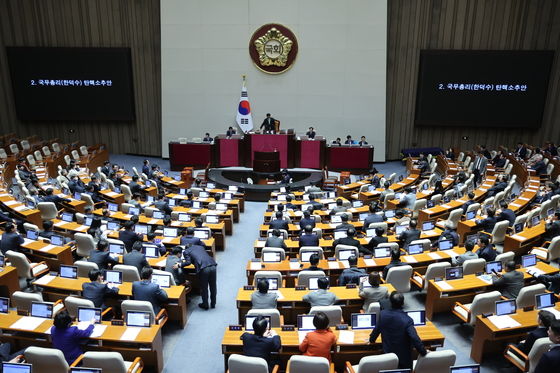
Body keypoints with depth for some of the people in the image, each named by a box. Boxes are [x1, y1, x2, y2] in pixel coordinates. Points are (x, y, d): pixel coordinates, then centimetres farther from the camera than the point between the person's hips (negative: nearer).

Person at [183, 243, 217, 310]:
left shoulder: (186, 251, 14)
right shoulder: (200, 247, 29)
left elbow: (188, 262, 0)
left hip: (203, 269, -4)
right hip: (212, 266, 5)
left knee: (204, 288, 15)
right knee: (213, 286, 19)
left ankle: (205, 305, 29)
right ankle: (213, 304, 33)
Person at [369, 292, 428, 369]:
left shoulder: (383, 314, -12)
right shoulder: (407, 320, -27)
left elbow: (376, 330, 3)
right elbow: (415, 339, -28)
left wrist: (371, 339, 22)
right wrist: (424, 352, -12)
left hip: (387, 354, 3)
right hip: (403, 356, -3)